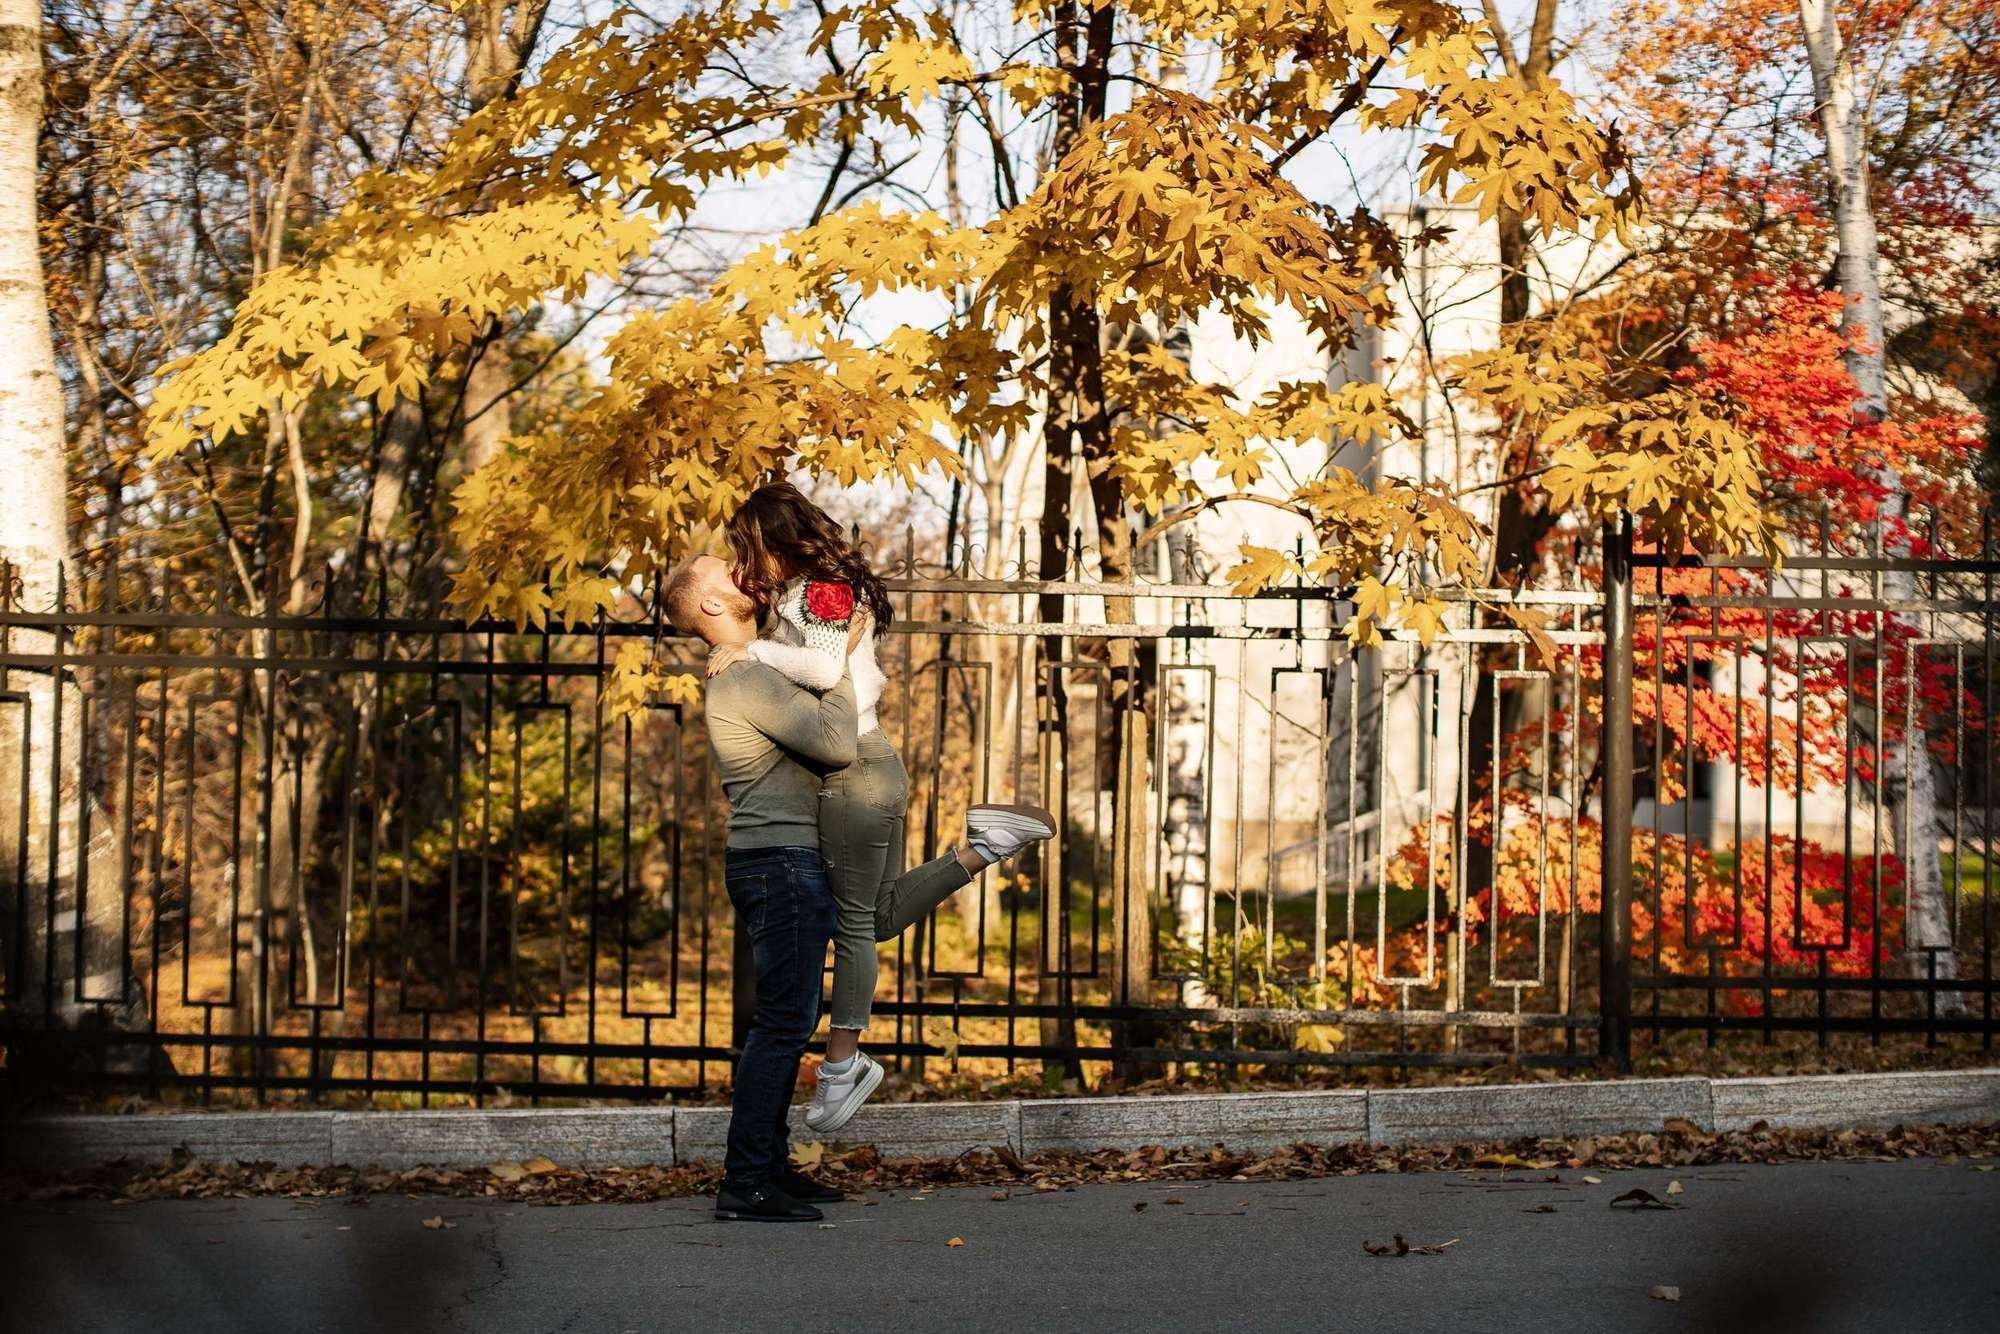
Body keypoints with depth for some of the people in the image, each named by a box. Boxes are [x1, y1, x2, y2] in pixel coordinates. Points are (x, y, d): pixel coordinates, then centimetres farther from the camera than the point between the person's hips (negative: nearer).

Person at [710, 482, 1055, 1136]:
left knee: (854, 922, -3)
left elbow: (827, 669, -26)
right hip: (875, 765, 10)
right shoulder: (835, 591, 18)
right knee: (882, 915, 13)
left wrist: (753, 648, -20)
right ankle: (981, 844, 7)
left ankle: (842, 1064, 4)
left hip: (855, 775, -10)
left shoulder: (817, 592, -11)